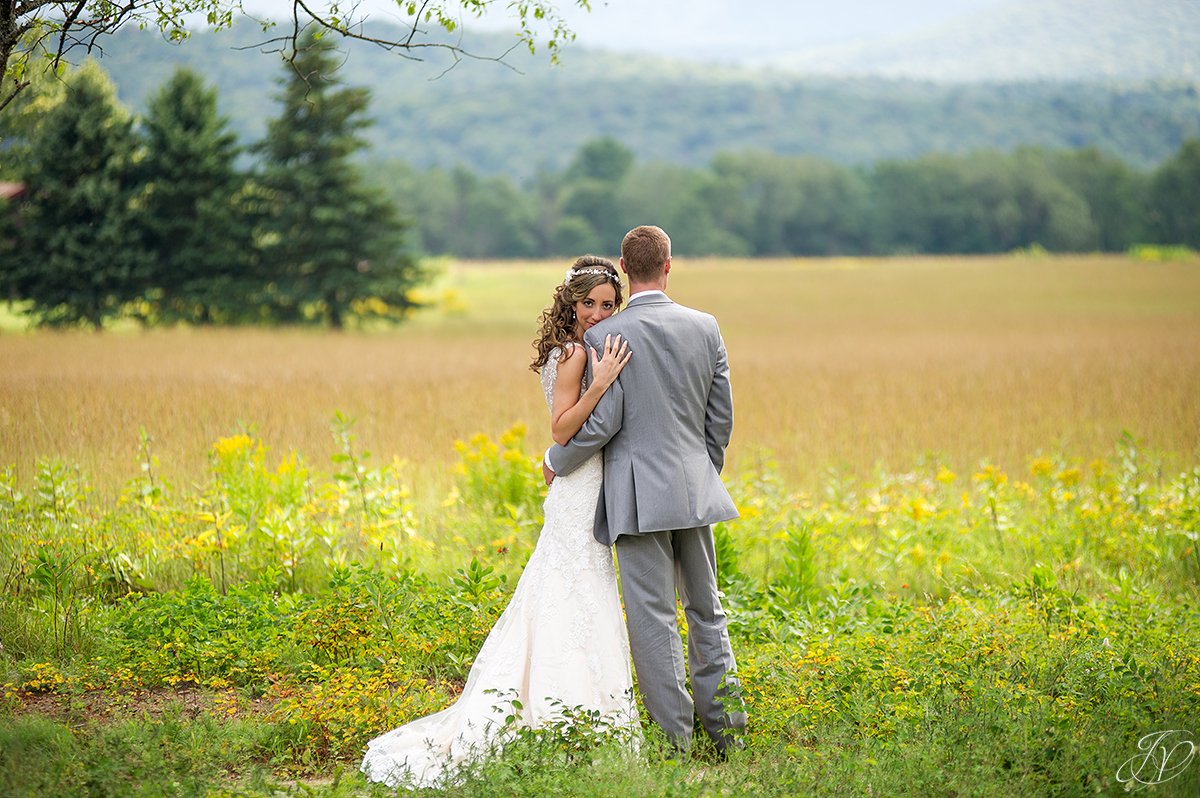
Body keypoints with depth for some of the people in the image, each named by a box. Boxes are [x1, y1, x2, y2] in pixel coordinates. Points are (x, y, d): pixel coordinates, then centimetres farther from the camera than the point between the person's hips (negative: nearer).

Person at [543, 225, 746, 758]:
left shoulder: (605, 335, -10)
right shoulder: (704, 327, 3)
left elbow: (602, 423, -12)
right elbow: (721, 416, 8)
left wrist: (557, 462, 5)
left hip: (639, 496, -4)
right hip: (695, 489, 4)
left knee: (653, 617, 0)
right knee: (705, 608, 16)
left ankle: (673, 737, 3)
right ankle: (724, 724, 17)